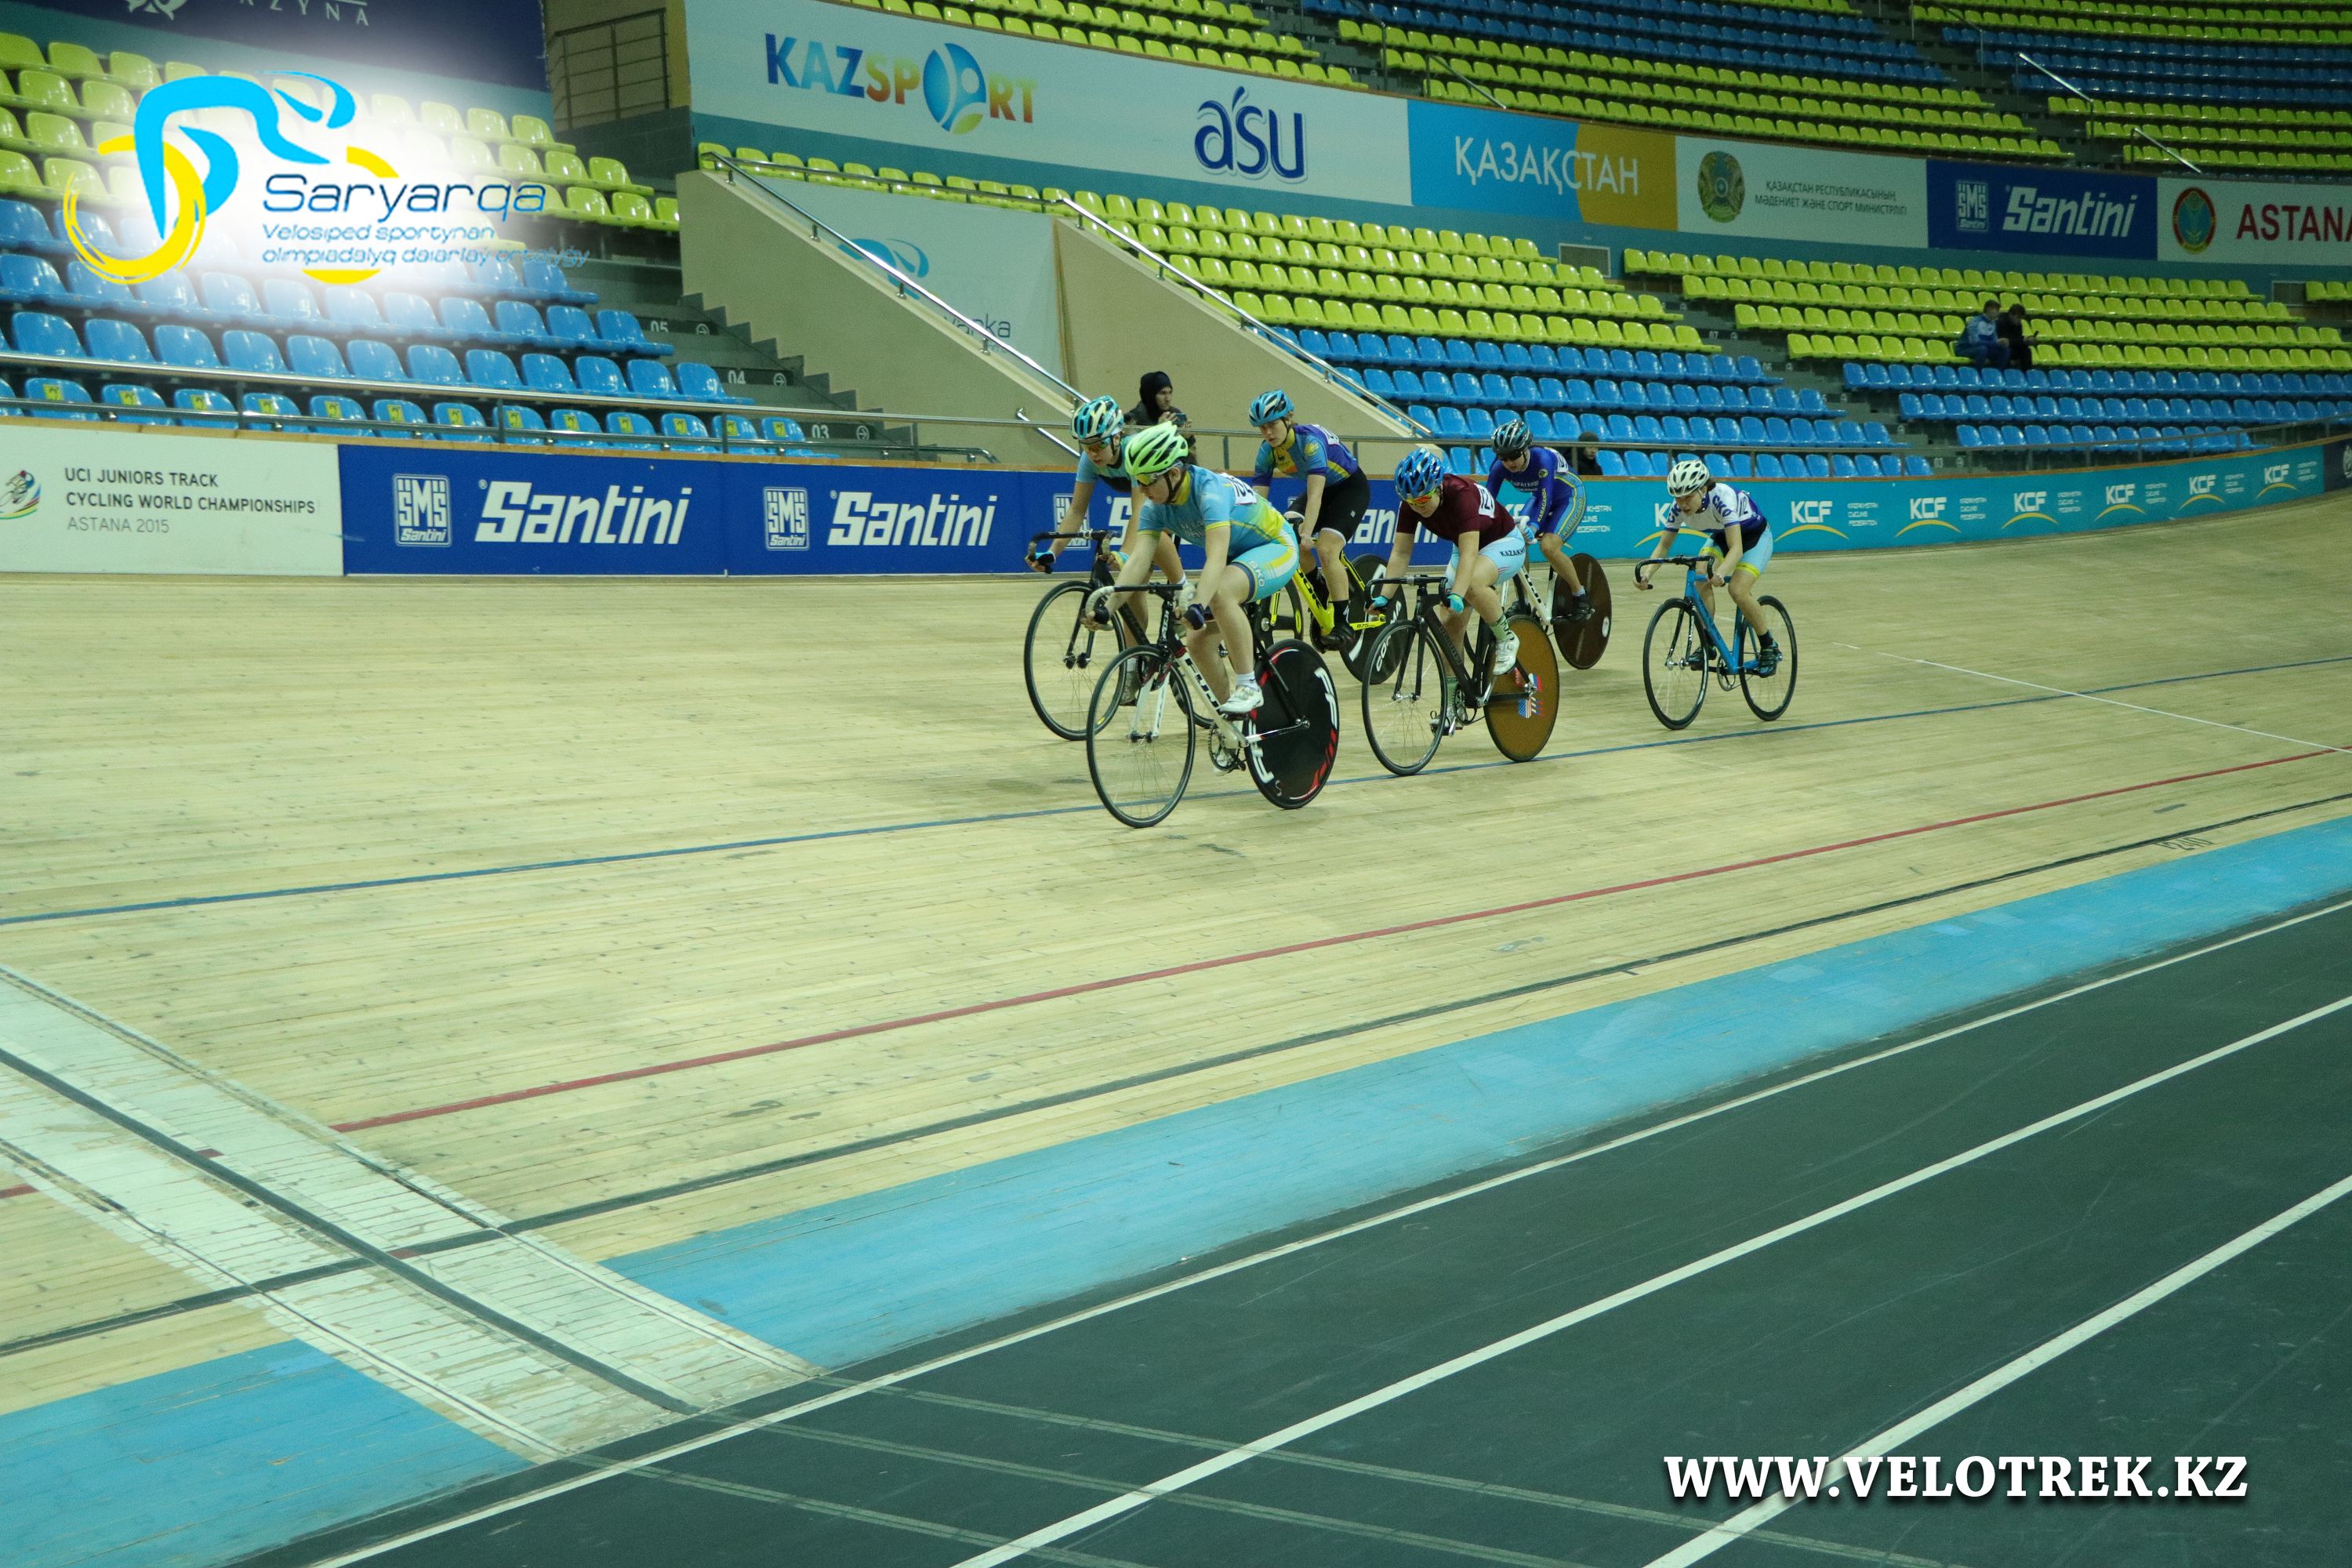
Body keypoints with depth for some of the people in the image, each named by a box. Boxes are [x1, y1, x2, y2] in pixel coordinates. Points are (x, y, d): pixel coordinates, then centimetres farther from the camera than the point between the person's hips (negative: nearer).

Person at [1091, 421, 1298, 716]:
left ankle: (1248, 686, -25)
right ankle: (1232, 717, 19)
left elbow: (1217, 558, -45)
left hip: (1276, 547, -8)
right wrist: (1108, 604, -36)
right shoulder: (1155, 505, -12)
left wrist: (1197, 606, -58)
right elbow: (1140, 558, -21)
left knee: (1221, 592, -36)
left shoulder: (1210, 489, -33)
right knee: (1198, 642, 0)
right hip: (1237, 556, 8)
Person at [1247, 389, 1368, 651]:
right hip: (1324, 489, 6)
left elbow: (1315, 494, -42)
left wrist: (1307, 533, -54)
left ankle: (1344, 626, -20)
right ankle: (1322, 594, 3)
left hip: (1352, 486, -6)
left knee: (1326, 548, -24)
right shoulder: (1267, 451, -14)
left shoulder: (1310, 440, -33)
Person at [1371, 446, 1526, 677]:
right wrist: (1384, 596, -28)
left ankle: (1506, 638, -13)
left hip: (1504, 543, -6)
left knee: (1473, 583, -36)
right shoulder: (1410, 503, -18)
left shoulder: (1461, 494, -35)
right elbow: (1400, 552, -18)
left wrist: (1456, 595, -54)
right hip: (1464, 546, 6)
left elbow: (1469, 552, -42)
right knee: (1451, 621, -6)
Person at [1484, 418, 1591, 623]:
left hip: (1570, 498, -6)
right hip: (1540, 498, 6)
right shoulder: (1500, 467, -21)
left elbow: (1546, 498, -40)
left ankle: (1580, 598, -6)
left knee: (1549, 546, -25)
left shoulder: (1543, 458, -35)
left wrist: (1533, 527, -54)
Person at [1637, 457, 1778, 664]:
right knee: (1701, 580, -21)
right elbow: (1664, 545, -14)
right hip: (1720, 536, 5)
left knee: (1738, 591, -24)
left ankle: (1768, 646, -3)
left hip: (1756, 535, -5)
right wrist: (1647, 571, -34)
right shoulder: (1678, 507, -22)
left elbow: (1736, 547, -46)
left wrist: (1721, 572, -65)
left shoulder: (1723, 498, -39)